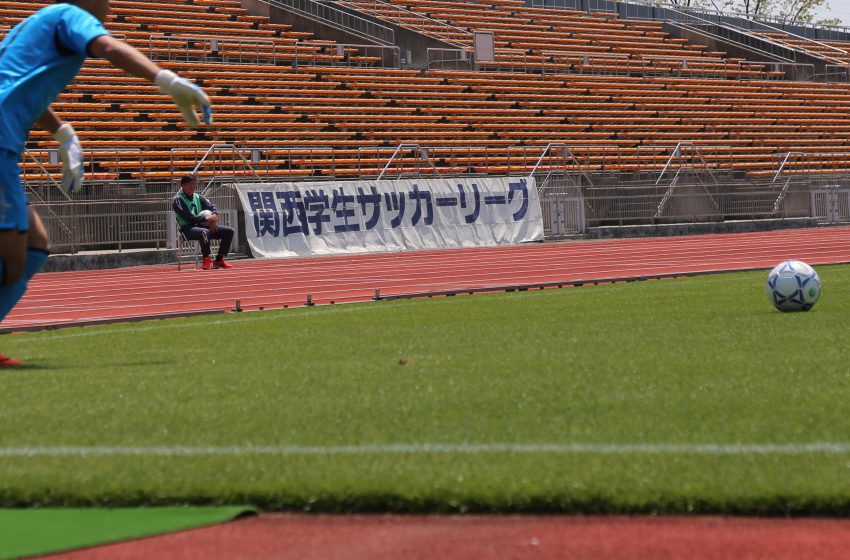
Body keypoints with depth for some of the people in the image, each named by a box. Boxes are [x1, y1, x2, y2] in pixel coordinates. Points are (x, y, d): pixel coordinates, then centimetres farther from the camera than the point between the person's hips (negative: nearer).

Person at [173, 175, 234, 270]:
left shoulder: (198, 197, 16)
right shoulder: (178, 200, -6)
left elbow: (212, 207, 9)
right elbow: (189, 218, -17)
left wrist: (214, 218, -14)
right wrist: (206, 218, -22)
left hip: (201, 226, 7)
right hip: (187, 229, -7)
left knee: (229, 231, -4)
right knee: (204, 232, -41)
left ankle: (219, 260, -2)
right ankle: (206, 259, -25)